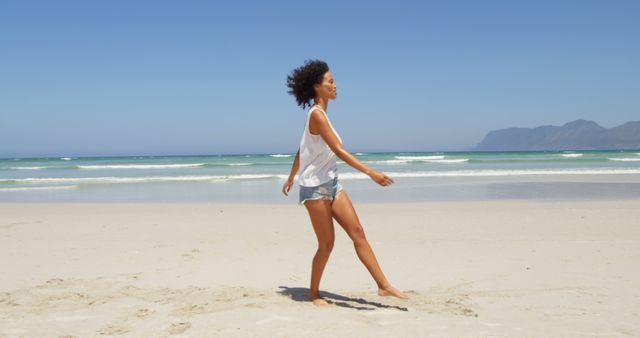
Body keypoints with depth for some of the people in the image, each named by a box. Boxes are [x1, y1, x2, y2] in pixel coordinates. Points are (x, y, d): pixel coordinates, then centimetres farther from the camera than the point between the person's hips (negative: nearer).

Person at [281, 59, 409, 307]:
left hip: (331, 183, 8)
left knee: (357, 232, 0)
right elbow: (338, 151, -24)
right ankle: (314, 293, 17)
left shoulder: (319, 114, 12)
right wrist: (370, 172, -28)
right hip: (315, 186, -8)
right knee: (327, 244, -1)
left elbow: (301, 150, 21)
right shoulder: (317, 114, -16)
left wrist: (291, 179, 30)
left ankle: (383, 285, 1)